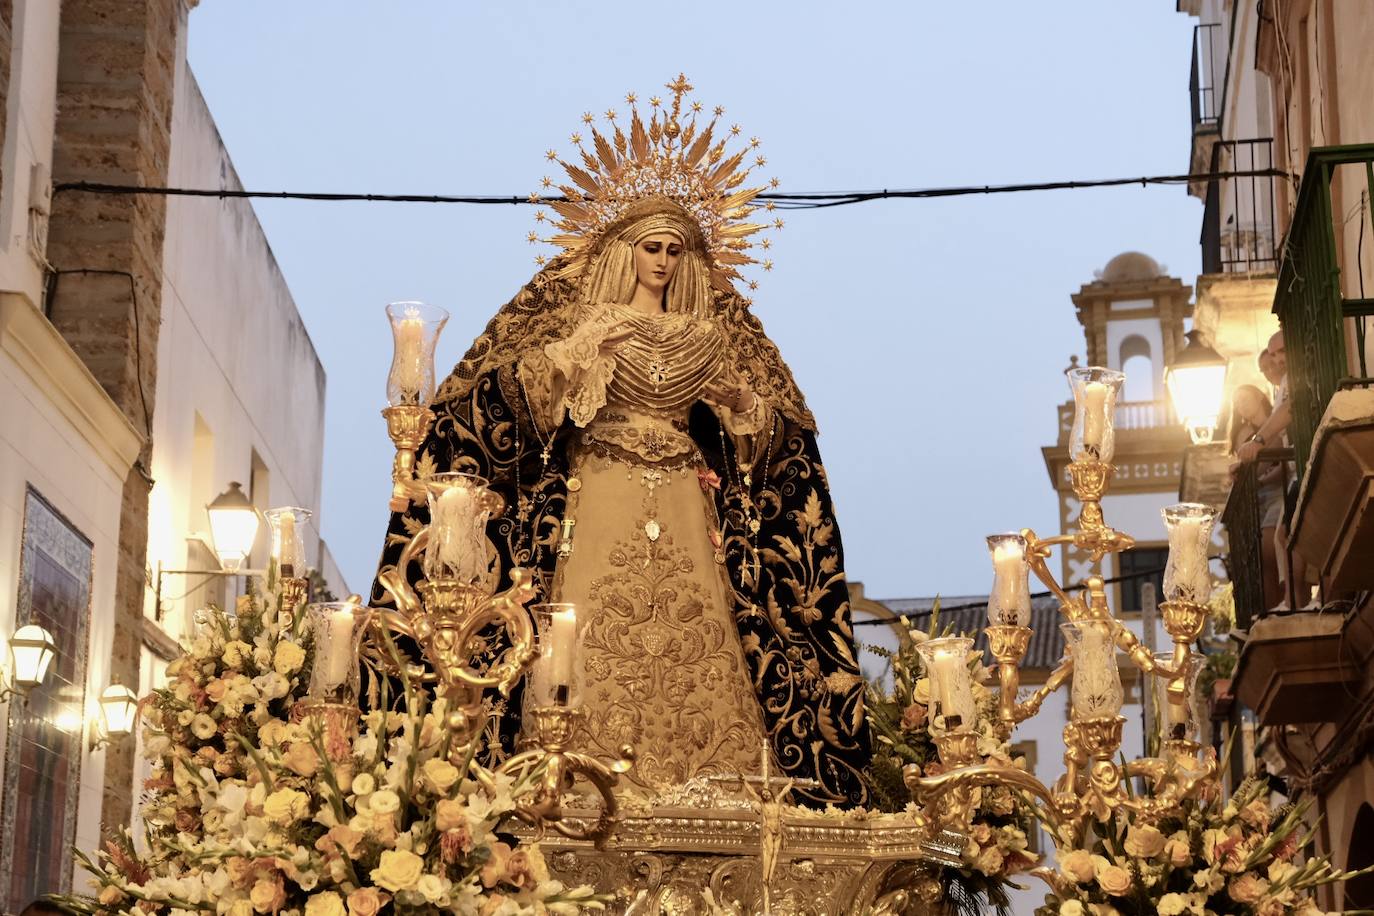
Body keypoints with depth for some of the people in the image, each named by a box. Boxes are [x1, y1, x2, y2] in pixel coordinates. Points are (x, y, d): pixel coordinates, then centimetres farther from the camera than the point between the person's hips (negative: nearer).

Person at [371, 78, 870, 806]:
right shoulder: (587, 322, 8)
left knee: (693, 652, -8)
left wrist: (738, 406, -2)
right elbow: (518, 397, -1)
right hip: (602, 505, -2)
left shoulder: (709, 336, 15)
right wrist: (577, 357, -14)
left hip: (684, 512, 2)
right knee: (596, 646, -13)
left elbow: (762, 437, 19)